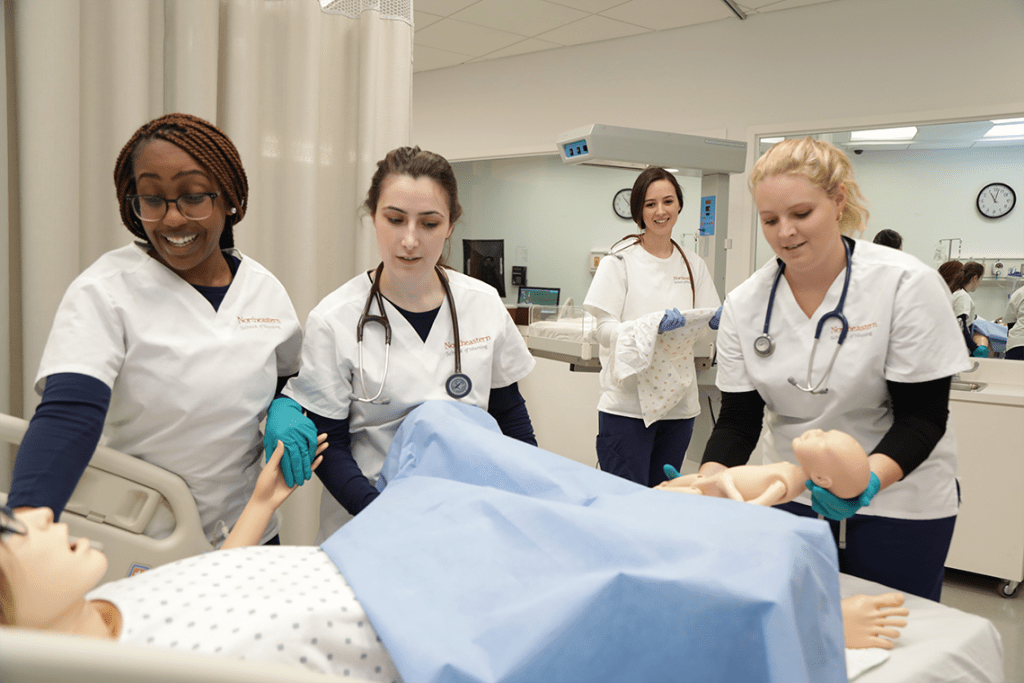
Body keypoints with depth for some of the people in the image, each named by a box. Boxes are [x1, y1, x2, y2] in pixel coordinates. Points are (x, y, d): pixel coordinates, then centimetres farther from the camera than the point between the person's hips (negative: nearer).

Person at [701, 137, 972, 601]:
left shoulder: (907, 284, -15)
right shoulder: (744, 304, -7)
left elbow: (922, 415, -15)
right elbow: (738, 419, -4)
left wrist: (869, 479, -33)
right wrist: (707, 480, -23)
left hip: (898, 499, -2)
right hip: (792, 496, 3)